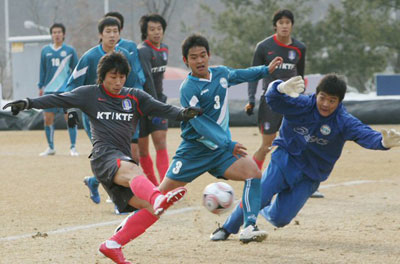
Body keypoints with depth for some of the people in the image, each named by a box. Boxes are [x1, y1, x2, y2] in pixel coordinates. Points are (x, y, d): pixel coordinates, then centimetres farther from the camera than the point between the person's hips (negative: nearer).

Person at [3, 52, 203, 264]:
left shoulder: (135, 97, 17)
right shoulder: (90, 94, 11)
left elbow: (161, 109, 4)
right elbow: (58, 99, 4)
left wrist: (182, 113, -15)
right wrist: (29, 103, -10)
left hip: (124, 160, 6)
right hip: (104, 156, -6)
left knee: (151, 210, -11)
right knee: (133, 171, -39)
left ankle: (112, 245, 1)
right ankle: (159, 198, -72)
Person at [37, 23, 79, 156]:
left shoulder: (70, 50, 2)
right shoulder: (45, 50, 8)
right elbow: (42, 70, 14)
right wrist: (41, 87, 10)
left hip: (66, 90, -3)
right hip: (49, 90, 3)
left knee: (70, 117, -6)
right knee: (48, 118, 3)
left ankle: (73, 147, 3)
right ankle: (50, 148, 16)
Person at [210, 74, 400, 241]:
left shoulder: (344, 122, -16)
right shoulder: (302, 105, -17)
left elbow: (365, 134, -33)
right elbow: (273, 100, -32)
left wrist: (383, 142, -57)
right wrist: (282, 89, -58)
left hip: (310, 177, 1)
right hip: (285, 160, -1)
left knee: (279, 219, -5)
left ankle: (265, 210, 34)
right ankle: (228, 229, 11)